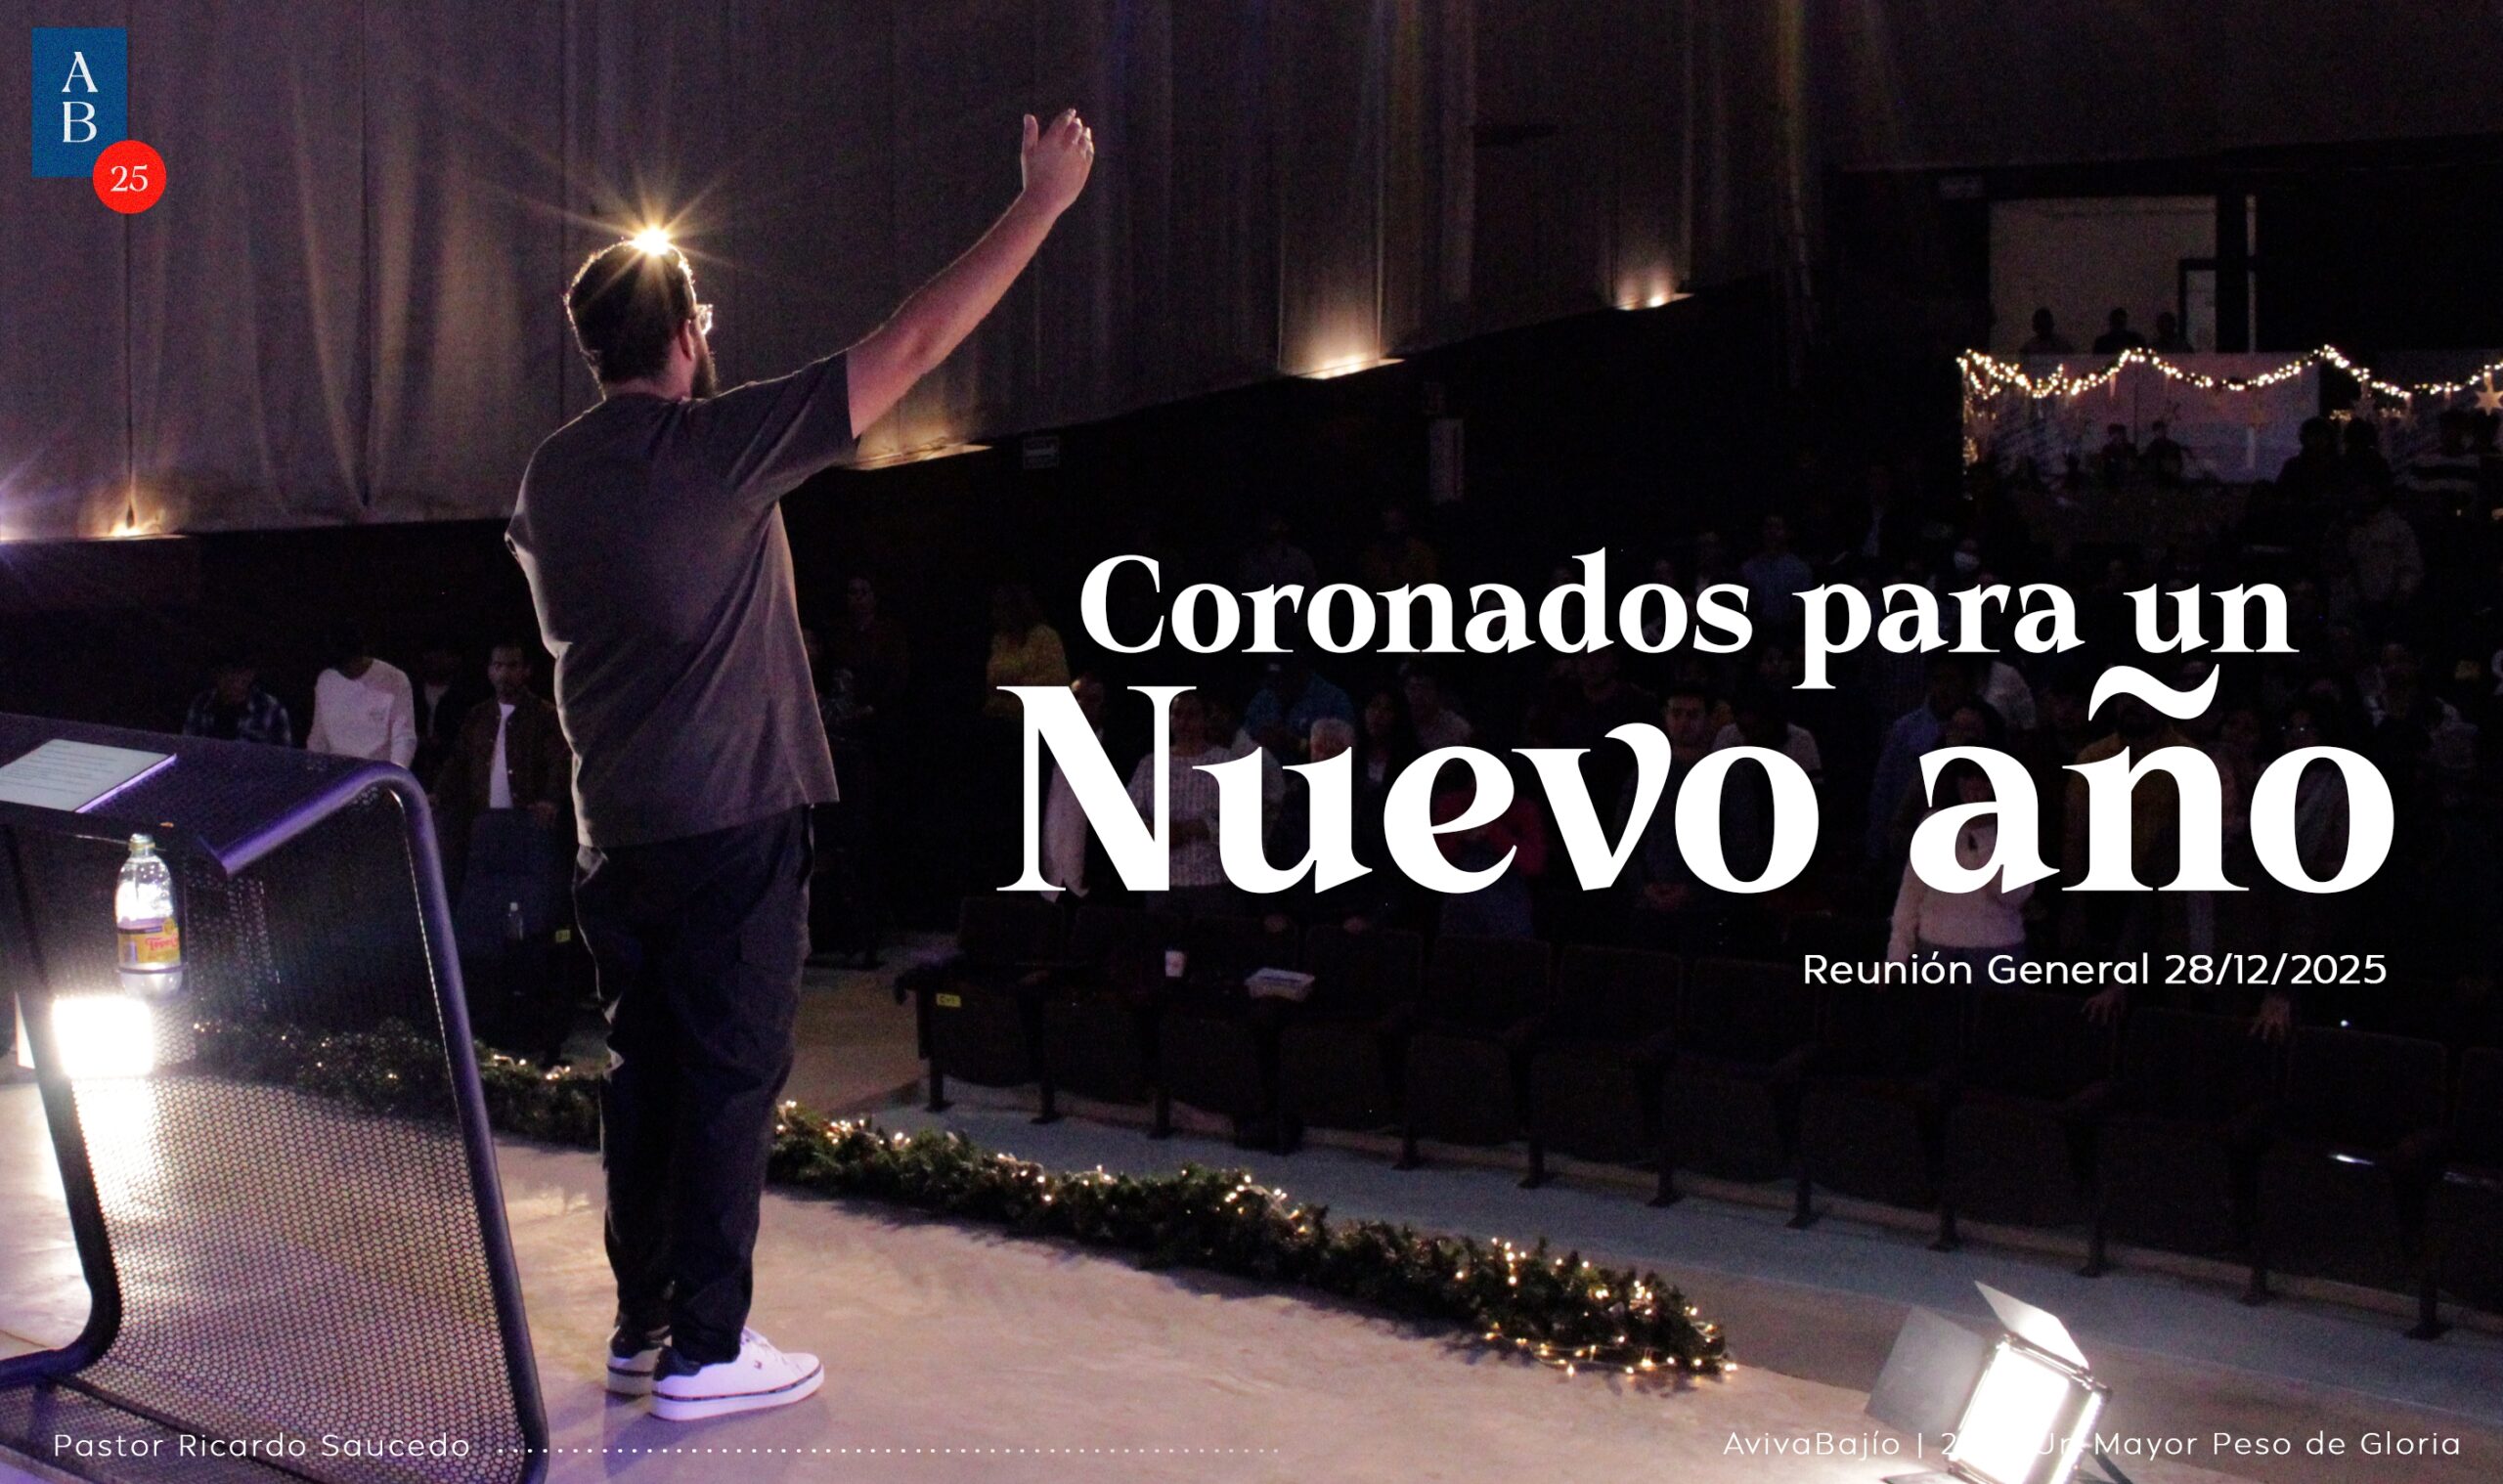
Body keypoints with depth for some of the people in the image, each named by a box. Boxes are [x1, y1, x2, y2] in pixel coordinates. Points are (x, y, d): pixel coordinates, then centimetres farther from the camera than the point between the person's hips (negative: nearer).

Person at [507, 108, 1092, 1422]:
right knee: (731, 1076, -1)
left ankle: (643, 1323, 20)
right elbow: (915, 343, -13)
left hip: (613, 827, 7)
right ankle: (705, 1349, 3)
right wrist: (1043, 202, -7)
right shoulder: (715, 447, -14)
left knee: (646, 1067, 13)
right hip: (731, 819, -7)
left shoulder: (549, 476, 7)